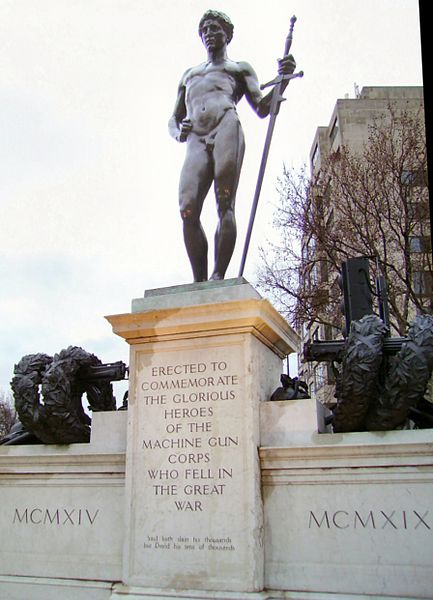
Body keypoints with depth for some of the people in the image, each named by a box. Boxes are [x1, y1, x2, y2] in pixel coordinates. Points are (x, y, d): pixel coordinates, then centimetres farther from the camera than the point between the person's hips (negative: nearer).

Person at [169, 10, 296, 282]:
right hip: (196, 142, 3)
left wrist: (282, 80, -7)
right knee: (188, 211, -17)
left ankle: (218, 277, -23)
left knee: (225, 205, -17)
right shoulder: (189, 74, 39)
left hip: (227, 129, -3)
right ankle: (200, 283, -17)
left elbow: (262, 109, 11)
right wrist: (179, 132, 9)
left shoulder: (240, 68, 27)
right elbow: (173, 119, 34)